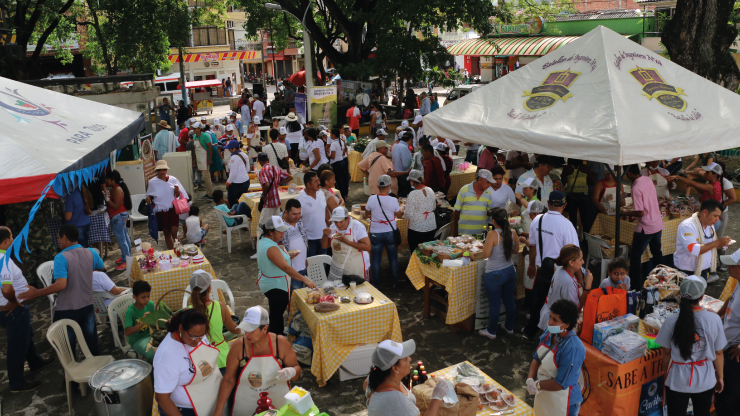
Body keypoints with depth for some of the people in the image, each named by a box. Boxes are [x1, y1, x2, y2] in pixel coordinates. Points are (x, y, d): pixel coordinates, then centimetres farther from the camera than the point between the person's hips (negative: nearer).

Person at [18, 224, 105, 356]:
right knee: (92, 344, 18)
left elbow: (61, 285, -30)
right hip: (87, 307, 5)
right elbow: (102, 268, 16)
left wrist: (36, 293, -22)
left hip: (66, 311, -5)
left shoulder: (61, 258, -20)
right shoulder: (91, 253, -4)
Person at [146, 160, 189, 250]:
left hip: (172, 209, -1)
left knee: (174, 231, -12)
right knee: (166, 232, 9)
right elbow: (150, 195, 11)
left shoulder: (173, 180, 1)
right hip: (160, 210, 1)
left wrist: (177, 191, -14)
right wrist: (148, 198, -12)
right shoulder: (152, 182, 1)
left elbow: (177, 195, 8)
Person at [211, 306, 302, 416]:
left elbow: (297, 369, -2)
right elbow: (229, 379, -6)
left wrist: (291, 372, -25)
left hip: (279, 404, 1)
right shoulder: (238, 346, -13)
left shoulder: (281, 343, -13)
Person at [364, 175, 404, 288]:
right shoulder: (393, 200, -12)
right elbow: (399, 215, 1)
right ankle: (394, 283, 24)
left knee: (375, 259, 10)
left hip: (375, 233, 0)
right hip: (390, 232, 0)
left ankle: (375, 284, 17)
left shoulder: (371, 199, -10)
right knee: (393, 258, 15)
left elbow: (366, 215, 3)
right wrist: (401, 209, 22)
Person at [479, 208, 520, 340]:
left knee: (494, 304, 8)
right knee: (509, 301, 20)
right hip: (510, 271, 6)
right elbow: (515, 250, 8)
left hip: (494, 274, -6)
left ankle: (491, 331, 24)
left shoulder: (492, 234, -23)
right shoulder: (513, 233, -5)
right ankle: (509, 327, 37)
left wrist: (486, 241, -5)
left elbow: (485, 254, -21)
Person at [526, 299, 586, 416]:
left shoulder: (573, 348, -29)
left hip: (562, 401, -6)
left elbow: (560, 384, -26)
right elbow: (537, 358, 3)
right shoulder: (549, 334, -8)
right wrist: (530, 379, -12)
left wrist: (538, 385, -14)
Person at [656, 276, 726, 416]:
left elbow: (666, 353, -4)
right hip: (705, 380, 1)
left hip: (677, 380, -1)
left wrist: (666, 373, 14)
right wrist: (720, 376, 12)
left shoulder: (671, 321, -16)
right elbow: (719, 353, -3)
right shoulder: (714, 320, -14)